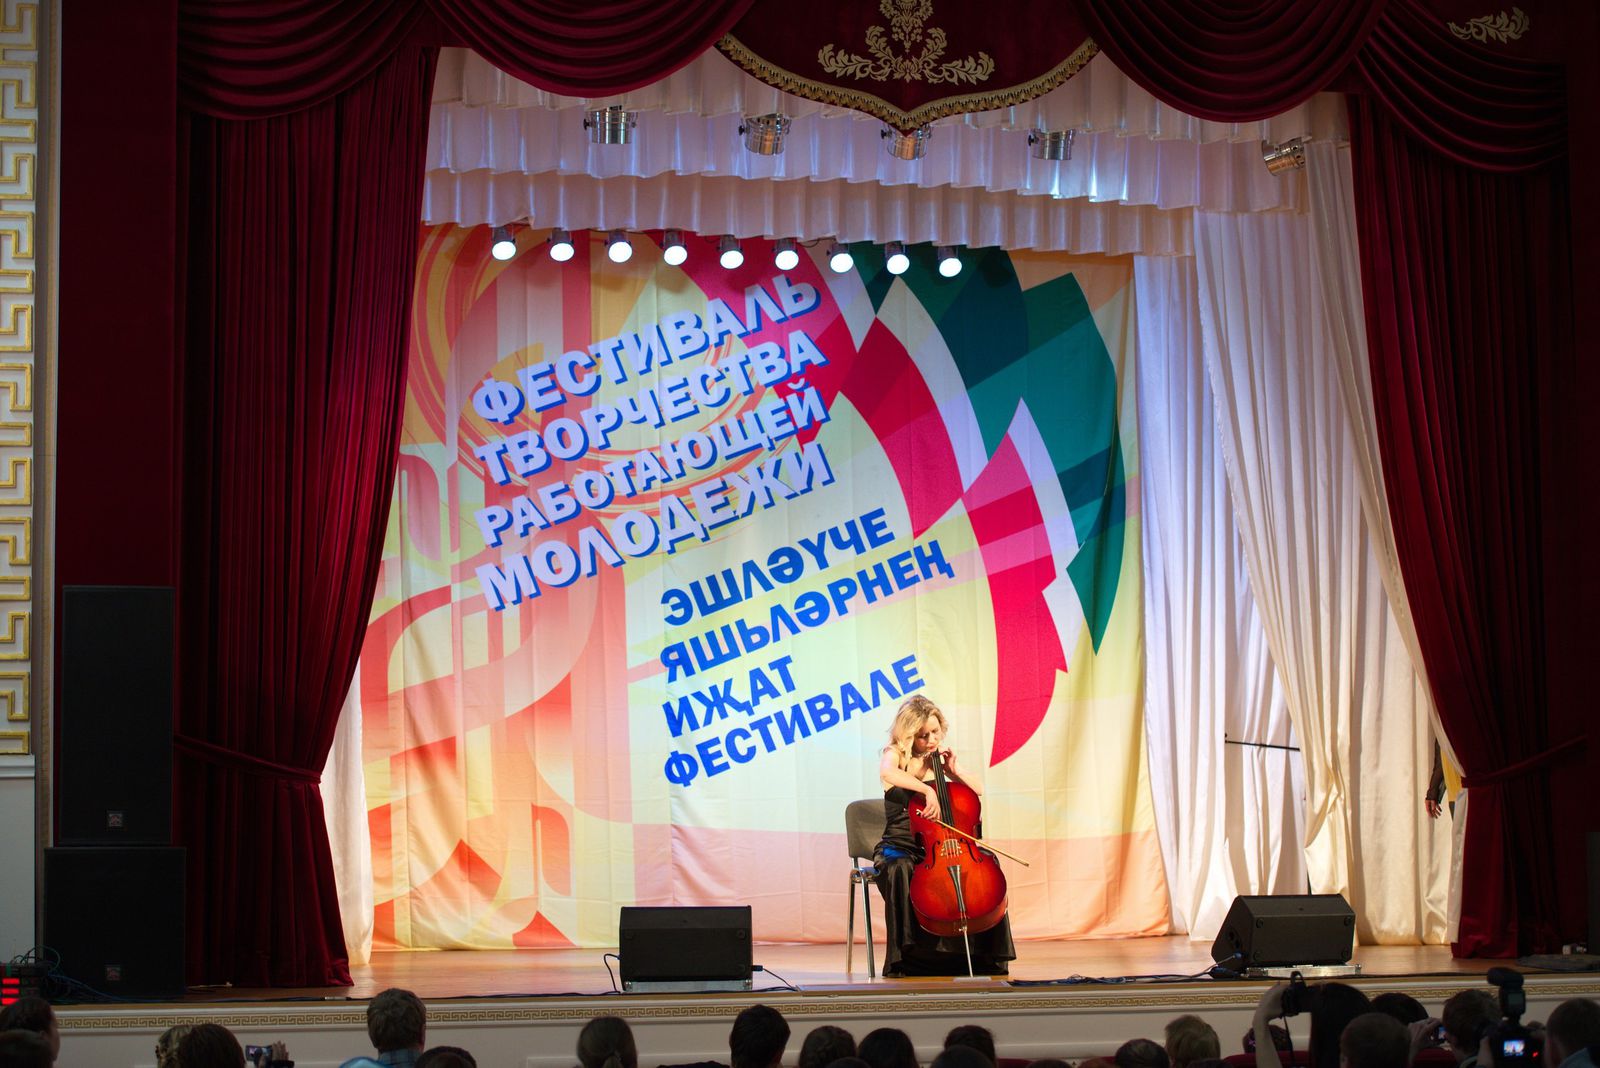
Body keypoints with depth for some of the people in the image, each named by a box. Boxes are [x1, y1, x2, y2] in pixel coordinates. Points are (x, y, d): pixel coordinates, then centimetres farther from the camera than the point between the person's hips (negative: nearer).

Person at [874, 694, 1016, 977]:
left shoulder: (939, 759, 12)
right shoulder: (893, 755, -4)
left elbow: (978, 790, 13)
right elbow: (888, 773, -31)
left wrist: (954, 768, -3)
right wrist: (927, 790, -42)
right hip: (899, 850, -4)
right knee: (900, 871, -39)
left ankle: (986, 958, -16)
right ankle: (904, 961, -30)